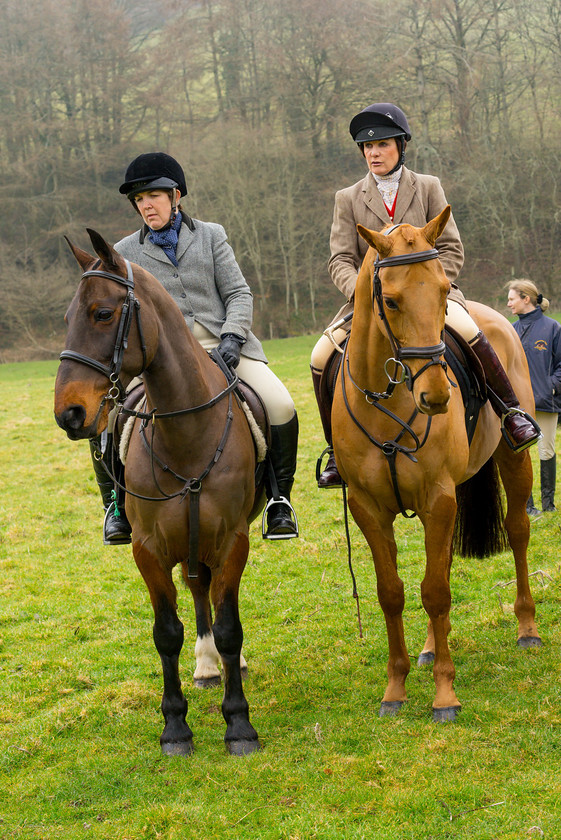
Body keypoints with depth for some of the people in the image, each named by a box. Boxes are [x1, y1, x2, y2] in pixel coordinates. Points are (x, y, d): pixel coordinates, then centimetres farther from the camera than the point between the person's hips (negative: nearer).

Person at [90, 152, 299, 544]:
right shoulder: (126, 252, 11)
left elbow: (239, 294, 5)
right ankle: (118, 502, 0)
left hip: (223, 345, 0)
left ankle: (280, 497, -4)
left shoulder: (211, 236, 11)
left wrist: (231, 337, -12)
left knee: (281, 407, -22)